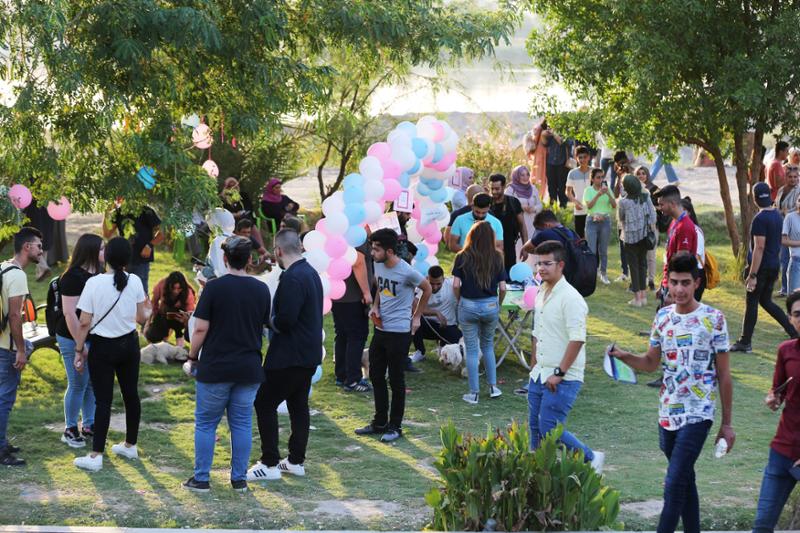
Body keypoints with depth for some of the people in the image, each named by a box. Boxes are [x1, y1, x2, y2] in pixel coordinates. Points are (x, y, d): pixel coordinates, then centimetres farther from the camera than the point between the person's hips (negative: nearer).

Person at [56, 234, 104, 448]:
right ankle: (69, 430, 12)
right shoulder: (73, 277, -18)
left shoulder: (97, 274, 8)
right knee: (78, 384, 0)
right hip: (74, 338, -8)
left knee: (93, 383, 13)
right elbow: (69, 313, -21)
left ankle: (88, 425, 26)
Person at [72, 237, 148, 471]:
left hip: (102, 347, -4)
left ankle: (95, 456, -2)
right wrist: (149, 311, 28)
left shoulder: (94, 283, -16)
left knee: (103, 400, -2)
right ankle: (130, 445, 29)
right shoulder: (135, 282, -5)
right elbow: (141, 318, 5)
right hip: (128, 344, 4)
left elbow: (85, 322, -14)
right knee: (131, 394, 16)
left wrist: (79, 350, -4)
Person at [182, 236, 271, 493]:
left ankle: (201, 479, 10)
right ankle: (239, 479, 12)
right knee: (242, 424, 10)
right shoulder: (261, 289, 2)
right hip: (249, 368, 3)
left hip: (215, 367, -3)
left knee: (206, 423, 7)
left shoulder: (214, 287, -11)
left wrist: (193, 355, 3)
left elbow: (201, 328, -11)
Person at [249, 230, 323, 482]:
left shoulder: (292, 278, -20)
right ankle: (296, 461, 20)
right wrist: (277, 320, 13)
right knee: (298, 405, 15)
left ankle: (270, 464, -3)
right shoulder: (311, 273, 10)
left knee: (265, 403, -4)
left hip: (289, 355, -10)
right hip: (308, 354, 10)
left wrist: (270, 320, -6)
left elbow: (285, 320, -26)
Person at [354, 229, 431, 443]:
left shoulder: (407, 272, -18)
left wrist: (416, 317, 2)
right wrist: (375, 307, 3)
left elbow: (427, 289, -3)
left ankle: (395, 426, 12)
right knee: (376, 376, 14)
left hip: (399, 332, -7)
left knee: (396, 380, 2)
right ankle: (380, 422, 26)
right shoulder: (378, 266, 1)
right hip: (380, 329, 7)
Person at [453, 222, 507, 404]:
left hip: (469, 306, -2)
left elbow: (456, 285, -11)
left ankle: (474, 393, 10)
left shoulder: (462, 257, -7)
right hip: (491, 306, 2)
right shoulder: (496, 258, -2)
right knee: (488, 346, 22)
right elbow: (502, 287, -3)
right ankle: (493, 386, 23)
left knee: (472, 349, 7)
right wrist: (499, 305, 13)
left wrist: (459, 301, 7)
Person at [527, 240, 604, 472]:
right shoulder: (541, 294, 12)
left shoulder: (570, 298, -16)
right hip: (540, 375, 8)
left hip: (563, 380, -8)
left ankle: (591, 459, 7)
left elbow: (577, 340, -22)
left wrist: (559, 373, -21)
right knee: (536, 427, 9)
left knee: (550, 429, -11)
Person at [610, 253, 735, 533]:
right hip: (668, 412, 5)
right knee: (685, 481, 15)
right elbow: (651, 363, 15)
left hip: (698, 414, -5)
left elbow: (723, 375, -3)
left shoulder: (713, 319, -8)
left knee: (674, 485, -11)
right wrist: (625, 357, -7)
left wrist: (727, 423, -2)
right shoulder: (663, 316, 6)